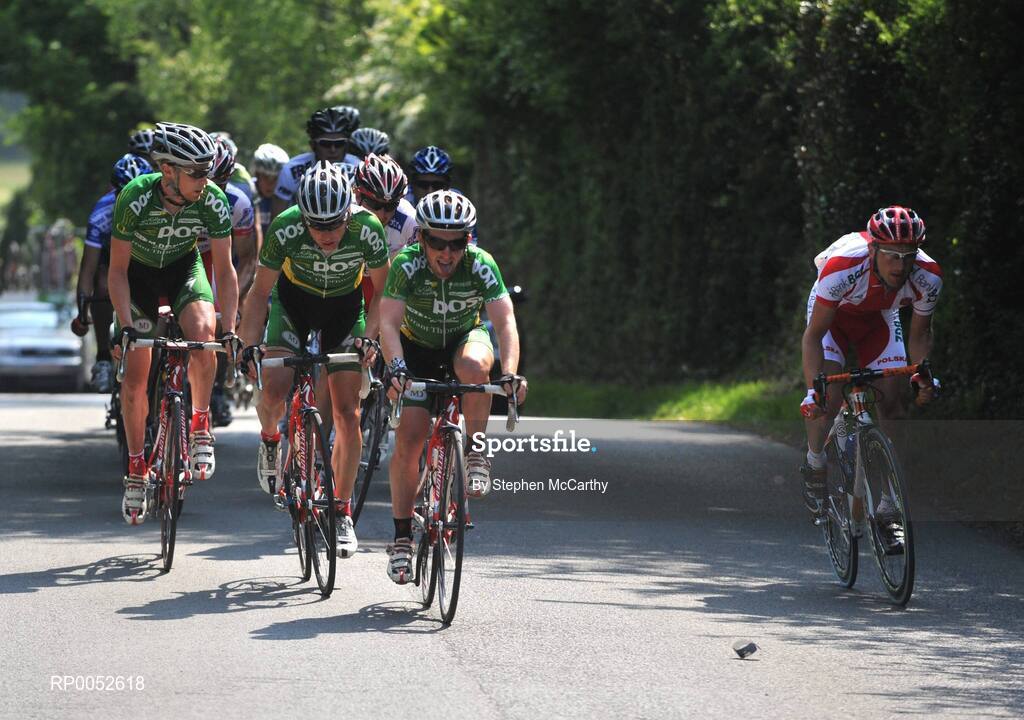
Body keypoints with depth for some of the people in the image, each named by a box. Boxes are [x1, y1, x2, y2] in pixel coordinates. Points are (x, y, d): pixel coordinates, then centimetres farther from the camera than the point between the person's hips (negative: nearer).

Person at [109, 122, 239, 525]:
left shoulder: (213, 202, -27)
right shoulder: (134, 199, -32)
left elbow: (224, 269, -18)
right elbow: (117, 270, -23)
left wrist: (229, 330, -26)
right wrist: (126, 327, -31)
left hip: (184, 268, 1)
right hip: (139, 271, -1)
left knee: (202, 332, -30)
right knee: (135, 377, -4)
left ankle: (200, 427, -12)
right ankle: (136, 468, 12)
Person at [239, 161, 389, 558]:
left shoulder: (367, 230, -30)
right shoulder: (286, 229, -32)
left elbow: (381, 291, -13)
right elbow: (260, 292, -20)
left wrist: (368, 336, -26)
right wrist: (250, 346, -31)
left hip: (345, 306, 1)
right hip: (294, 300, 0)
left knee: (347, 414, -6)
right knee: (274, 392, -21)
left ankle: (342, 512, 4)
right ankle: (270, 441, 14)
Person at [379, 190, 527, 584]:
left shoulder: (481, 265, -27)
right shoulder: (407, 265, -28)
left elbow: (505, 321, -34)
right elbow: (389, 322, -35)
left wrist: (511, 372, -51)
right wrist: (396, 367, -53)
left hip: (464, 338, 0)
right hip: (417, 348, 0)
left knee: (474, 366, -38)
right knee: (407, 442, -13)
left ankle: (476, 457, -18)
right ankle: (402, 537, 0)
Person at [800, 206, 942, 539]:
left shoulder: (927, 278, -31)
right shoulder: (842, 268, -42)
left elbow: (919, 333, -12)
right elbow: (813, 335, -32)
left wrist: (923, 373, -31)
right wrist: (813, 390, -44)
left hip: (878, 317, 3)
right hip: (832, 313, -3)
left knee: (892, 400, -11)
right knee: (828, 398, -23)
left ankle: (888, 509, -3)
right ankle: (814, 468, 7)